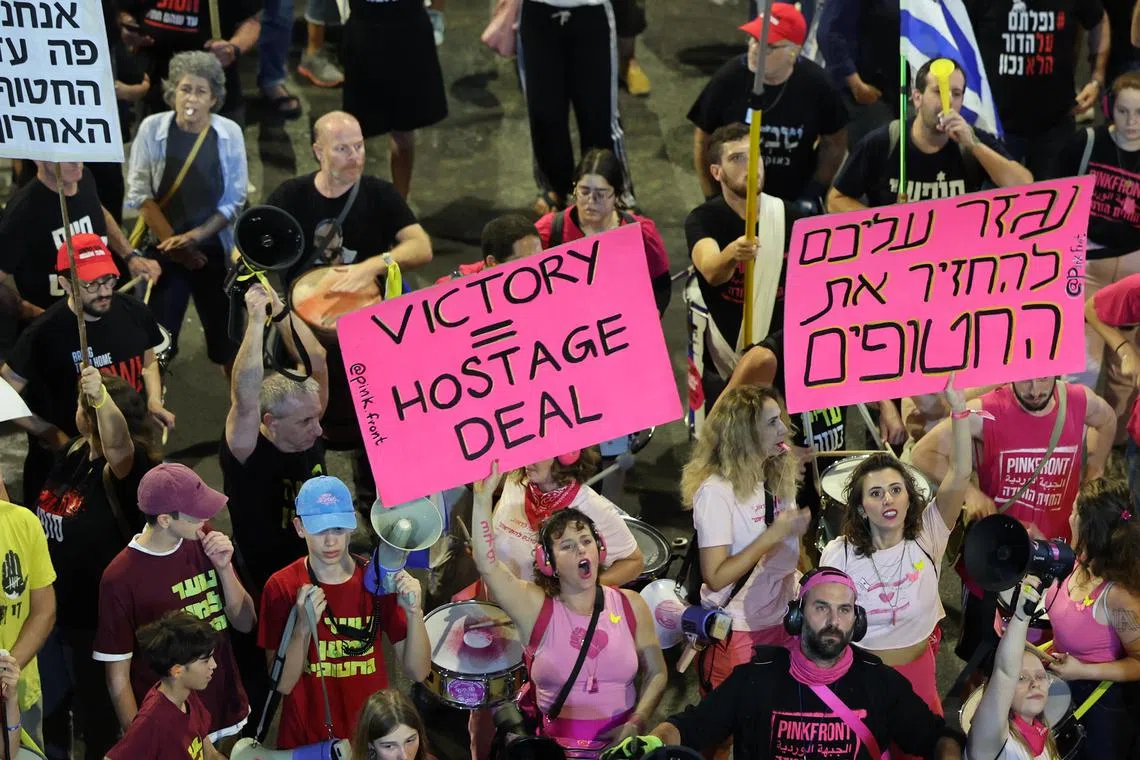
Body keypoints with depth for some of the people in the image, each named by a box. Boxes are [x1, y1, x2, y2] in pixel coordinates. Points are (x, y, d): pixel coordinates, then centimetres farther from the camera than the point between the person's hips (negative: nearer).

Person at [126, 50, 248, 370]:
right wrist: (173, 240, -12)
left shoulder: (230, 133, -6)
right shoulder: (152, 128, -8)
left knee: (224, 332, 8)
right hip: (163, 248, -1)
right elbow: (138, 193, -7)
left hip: (214, 249, 1)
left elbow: (234, 200, -4)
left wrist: (193, 236, -14)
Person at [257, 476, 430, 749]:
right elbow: (282, 684, -12)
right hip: (305, 743, -1)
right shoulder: (281, 588, -10)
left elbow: (417, 672, -8)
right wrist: (303, 627, -26)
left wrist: (414, 613, -23)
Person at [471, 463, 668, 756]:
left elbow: (656, 672, 9)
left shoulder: (630, 605, 5)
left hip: (622, 742, 1)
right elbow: (487, 565, -14)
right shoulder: (536, 607, -1)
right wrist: (484, 497, -20)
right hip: (556, 745, -1)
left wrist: (637, 722, -7)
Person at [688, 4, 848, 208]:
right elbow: (703, 139, -5)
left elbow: (835, 141, 1)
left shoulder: (815, 83, -15)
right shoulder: (729, 78, -18)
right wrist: (713, 198, -4)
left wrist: (815, 192, -5)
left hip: (796, 203, 1)